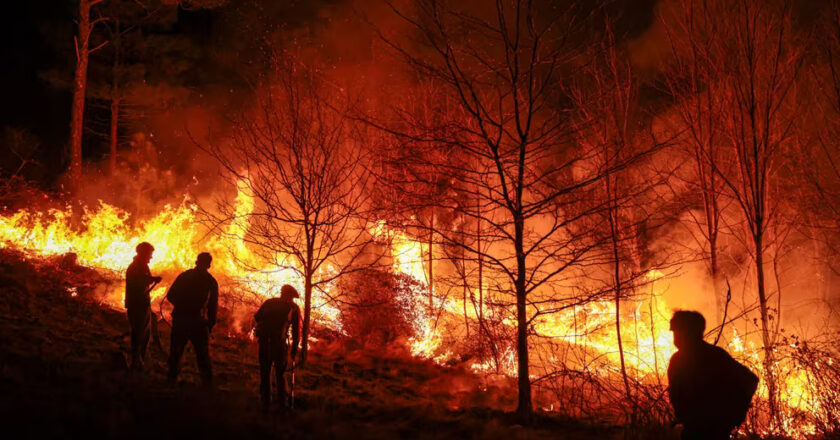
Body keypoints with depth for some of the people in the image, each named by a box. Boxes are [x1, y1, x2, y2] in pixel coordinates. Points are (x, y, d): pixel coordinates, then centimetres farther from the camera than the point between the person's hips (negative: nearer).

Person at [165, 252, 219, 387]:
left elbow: (170, 296, 8)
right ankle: (207, 381, 6)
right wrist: (211, 324, 5)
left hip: (180, 319, 1)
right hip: (198, 321, -1)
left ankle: (172, 377, 16)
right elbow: (213, 306, -1)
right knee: (202, 353, 7)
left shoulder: (184, 276, 6)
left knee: (176, 350, 14)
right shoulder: (211, 281, 1)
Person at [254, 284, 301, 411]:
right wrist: (294, 350, 17)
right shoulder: (293, 307, 11)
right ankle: (281, 404, 11)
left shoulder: (269, 302, 18)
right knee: (280, 374, 11)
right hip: (279, 342, -2)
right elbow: (296, 331, 9)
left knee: (264, 373, 14)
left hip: (263, 340, 3)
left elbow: (257, 317, 14)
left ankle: (265, 404, 15)